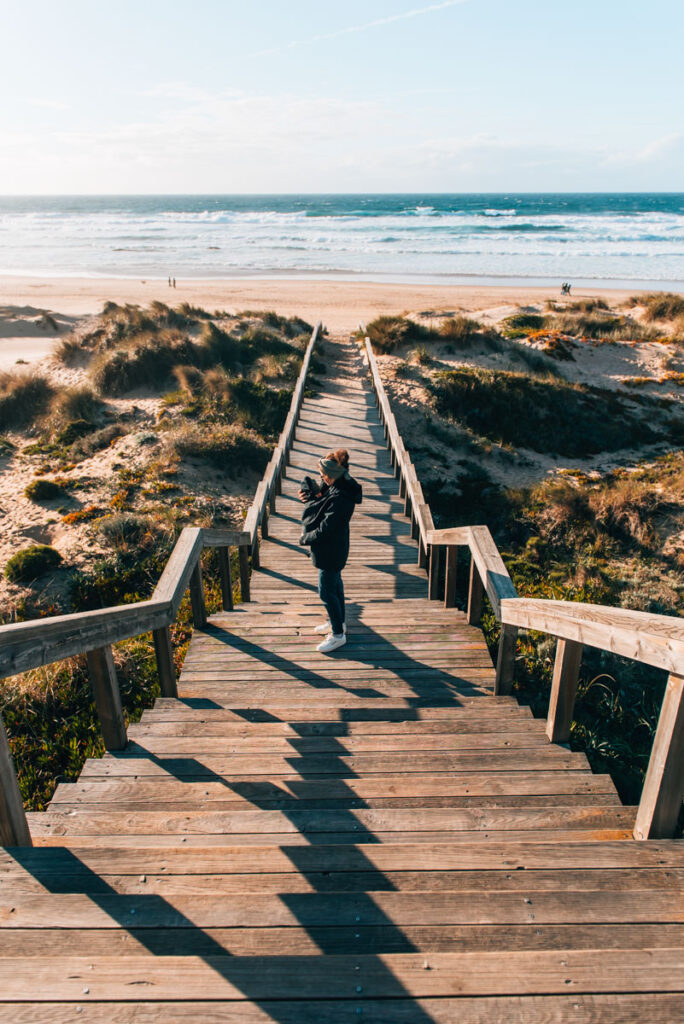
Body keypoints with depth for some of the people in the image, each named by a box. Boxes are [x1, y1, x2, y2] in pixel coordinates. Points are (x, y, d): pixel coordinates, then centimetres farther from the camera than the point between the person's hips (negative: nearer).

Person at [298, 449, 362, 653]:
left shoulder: (339, 498, -32)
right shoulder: (334, 487, -3)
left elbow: (324, 530, -29)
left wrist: (305, 538, -13)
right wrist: (310, 495, -12)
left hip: (330, 552, -10)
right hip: (333, 549, 10)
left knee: (327, 592, 4)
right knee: (335, 585, 24)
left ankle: (338, 634, 20)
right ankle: (338, 622, 43)